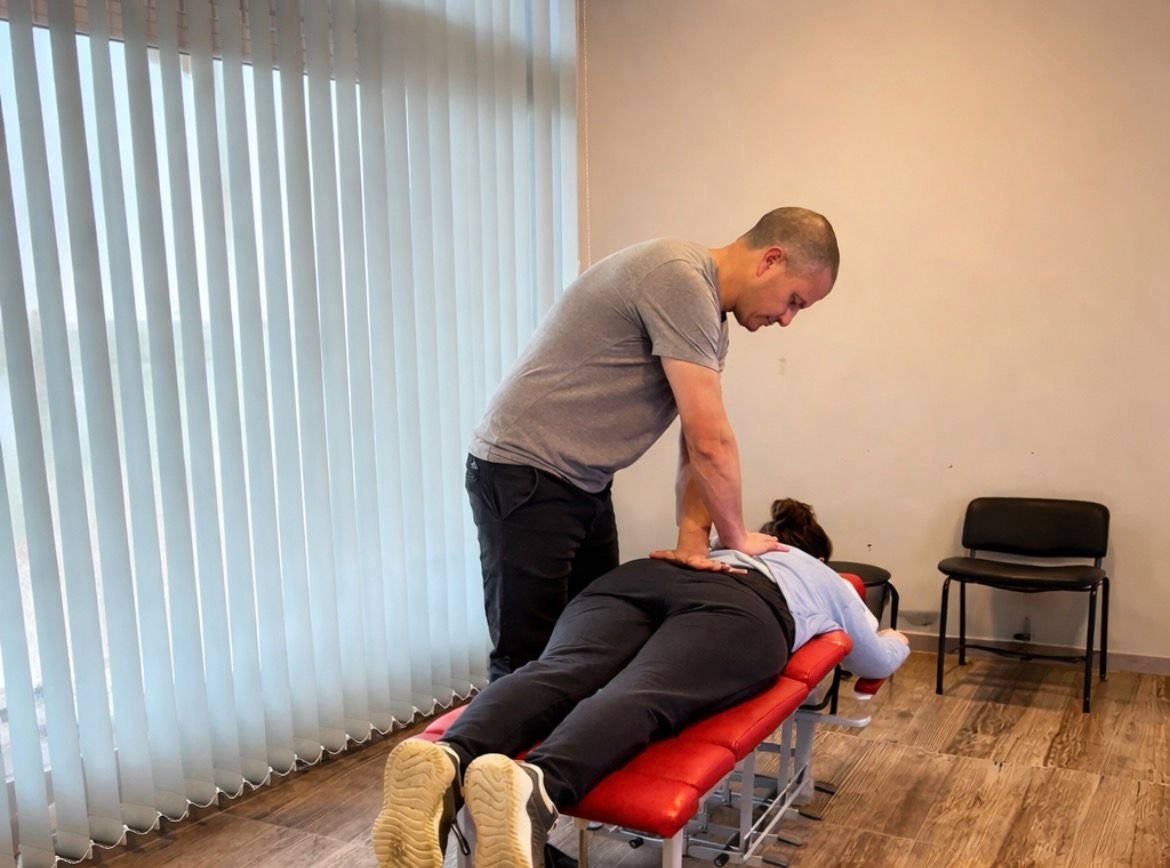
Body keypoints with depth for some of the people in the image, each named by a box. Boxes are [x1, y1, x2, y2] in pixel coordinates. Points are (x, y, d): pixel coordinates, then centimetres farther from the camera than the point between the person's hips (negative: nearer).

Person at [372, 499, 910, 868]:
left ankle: (447, 763, -56)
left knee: (556, 675, -25)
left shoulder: (721, 546, 47)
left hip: (635, 577, 4)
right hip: (741, 607, -3)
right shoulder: (827, 579, 40)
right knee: (643, 696, -31)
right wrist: (897, 642, 73)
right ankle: (533, 786, -63)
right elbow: (876, 662, 50)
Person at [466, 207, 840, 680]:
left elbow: (699, 438, 6)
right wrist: (736, 538, -7)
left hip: (587, 483, 10)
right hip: (525, 475, -10)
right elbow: (710, 441, -21)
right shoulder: (679, 278, -21)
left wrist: (693, 539, -6)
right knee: (529, 663, -3)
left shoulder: (708, 310, 10)